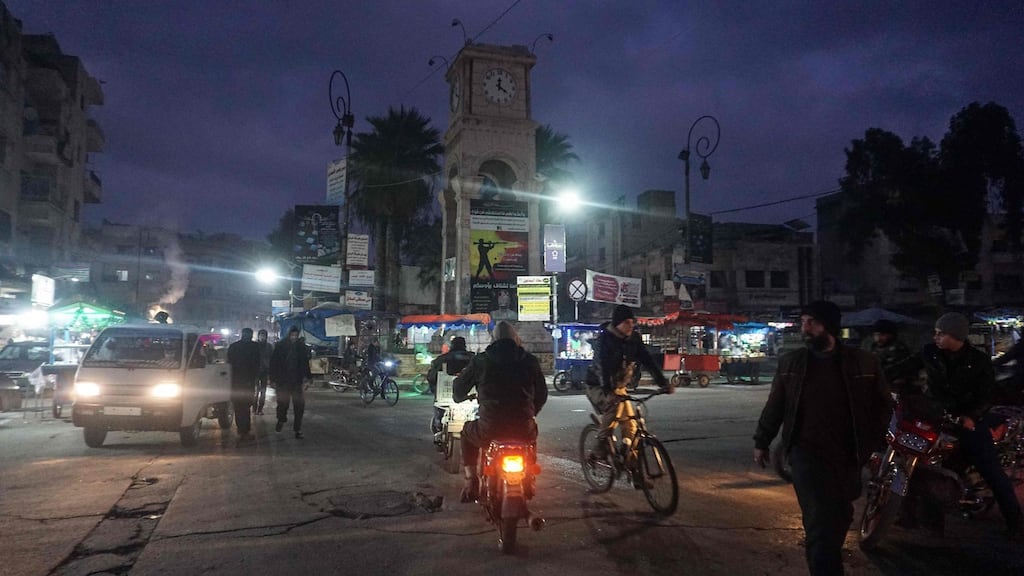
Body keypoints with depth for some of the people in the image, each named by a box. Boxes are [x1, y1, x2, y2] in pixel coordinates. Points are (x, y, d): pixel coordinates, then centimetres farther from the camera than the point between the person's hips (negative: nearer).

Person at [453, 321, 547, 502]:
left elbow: (459, 389, 13)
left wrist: (461, 398, 37)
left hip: (490, 429, -1)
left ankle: (471, 480, 20)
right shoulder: (530, 361, 8)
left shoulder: (481, 360, 4)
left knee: (467, 433, 31)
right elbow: (542, 394, 14)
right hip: (523, 429, 2)